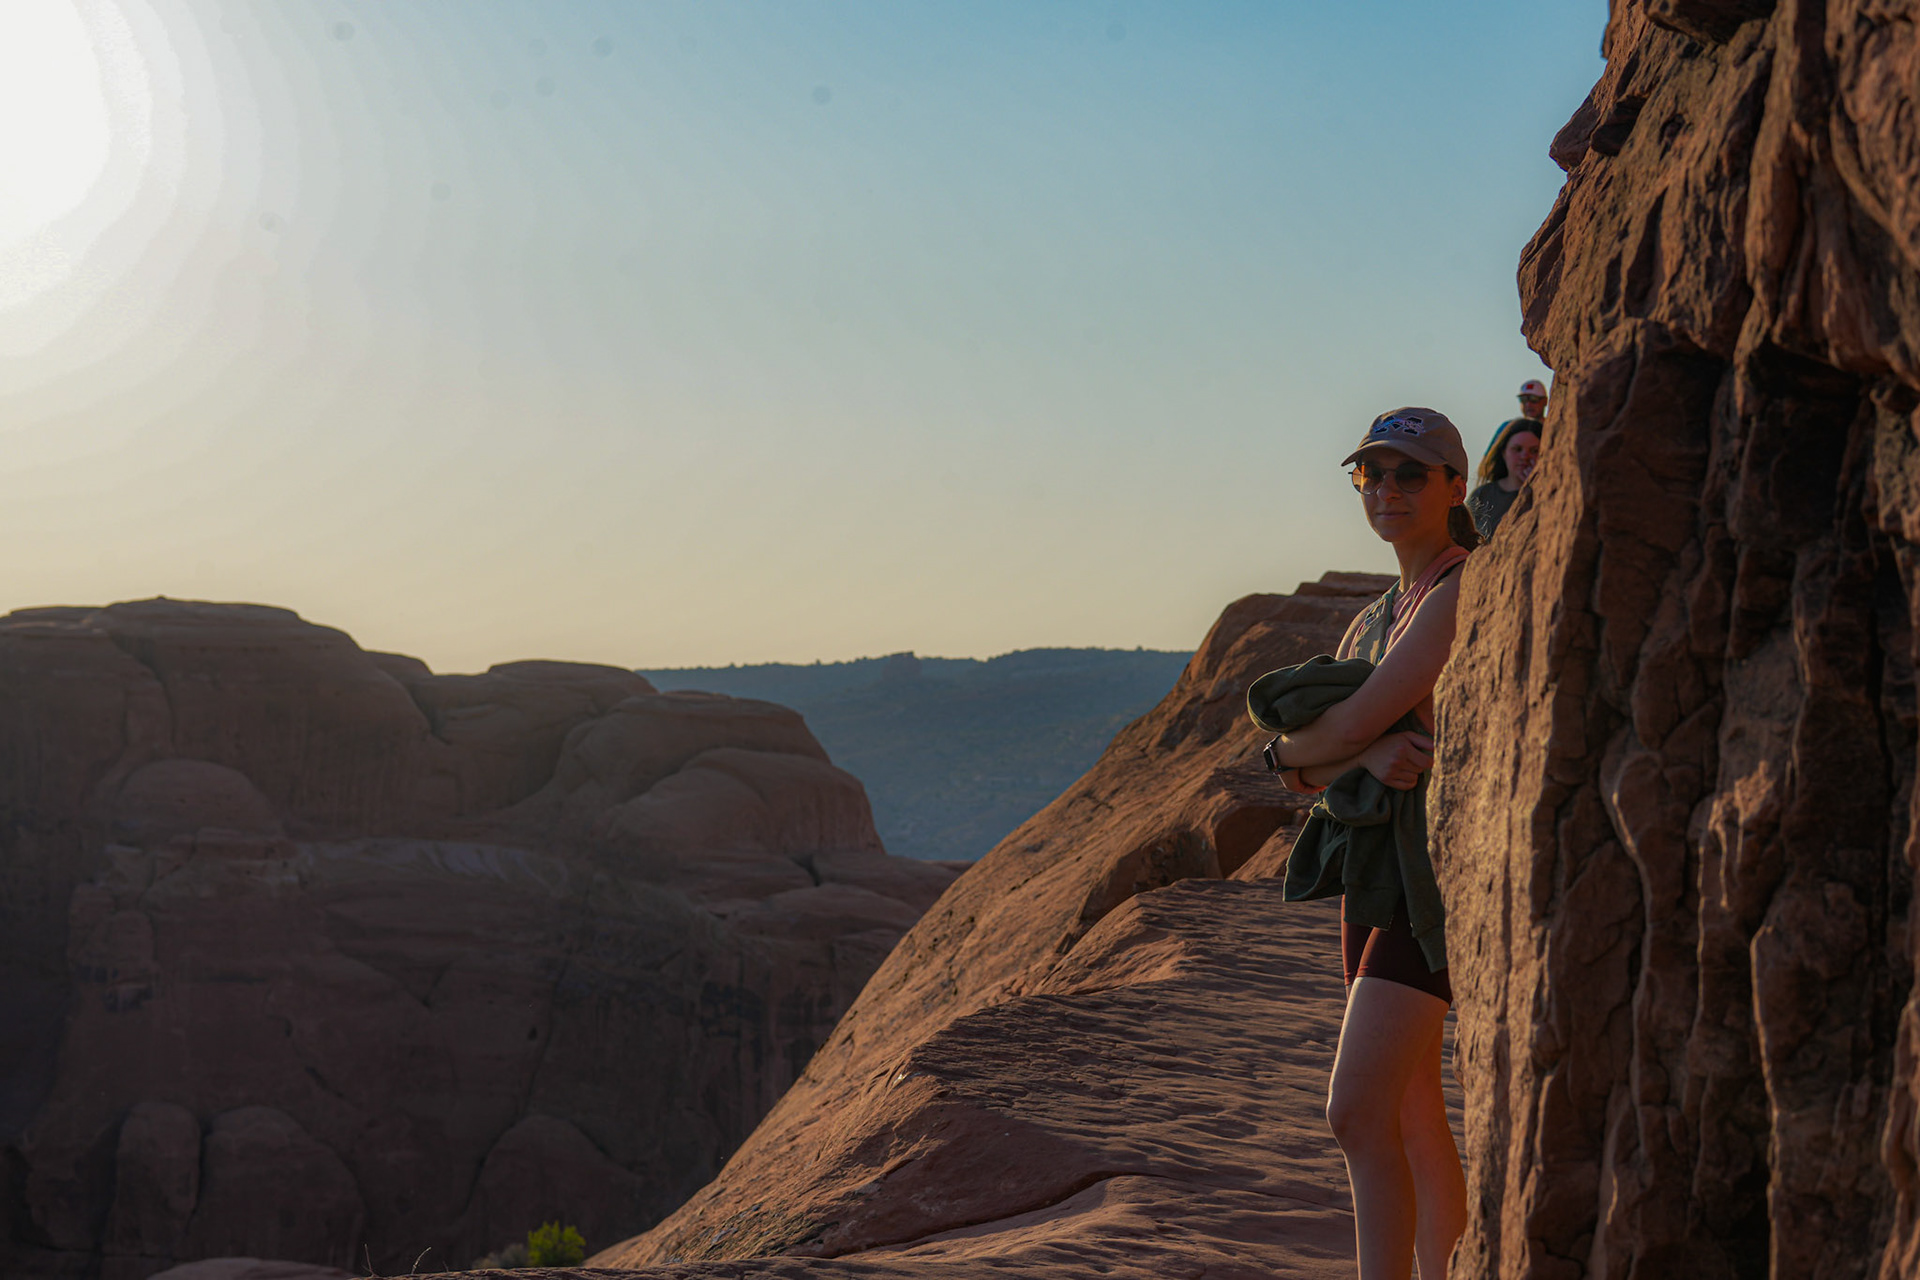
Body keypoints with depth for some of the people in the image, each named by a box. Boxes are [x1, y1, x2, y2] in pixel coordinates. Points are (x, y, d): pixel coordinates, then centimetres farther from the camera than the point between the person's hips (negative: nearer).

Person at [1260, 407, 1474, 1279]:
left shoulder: (1466, 593, -13)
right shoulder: (1375, 620, 16)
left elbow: (1355, 720, -19)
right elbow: (1302, 772, 5)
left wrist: (1294, 746, 4)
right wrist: (1367, 754, -18)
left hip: (1438, 870, -10)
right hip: (1378, 870, 10)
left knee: (1357, 1114, -17)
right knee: (1411, 1118, 12)